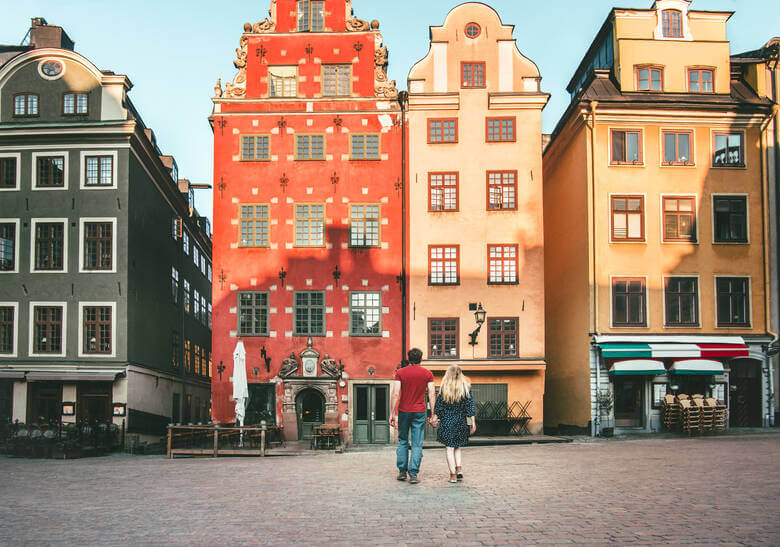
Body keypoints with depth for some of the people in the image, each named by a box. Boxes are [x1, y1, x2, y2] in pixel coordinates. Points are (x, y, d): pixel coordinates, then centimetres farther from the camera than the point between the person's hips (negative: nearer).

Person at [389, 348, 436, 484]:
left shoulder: (400, 372, 0)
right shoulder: (427, 374, 1)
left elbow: (395, 394, -7)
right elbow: (432, 395, -3)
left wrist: (392, 414, -4)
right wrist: (434, 415, 0)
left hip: (404, 411, 1)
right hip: (419, 412, 0)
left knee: (402, 441, 15)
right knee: (417, 444, 2)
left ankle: (402, 471, 15)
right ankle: (413, 474, -3)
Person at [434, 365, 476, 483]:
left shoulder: (443, 388, -4)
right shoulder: (466, 387, -2)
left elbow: (438, 405, -3)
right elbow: (470, 406, -2)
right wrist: (473, 423, 2)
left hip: (447, 421, -2)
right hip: (461, 421, 2)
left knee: (450, 448, 3)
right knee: (457, 447, 17)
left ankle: (453, 475, 1)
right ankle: (459, 468, 0)